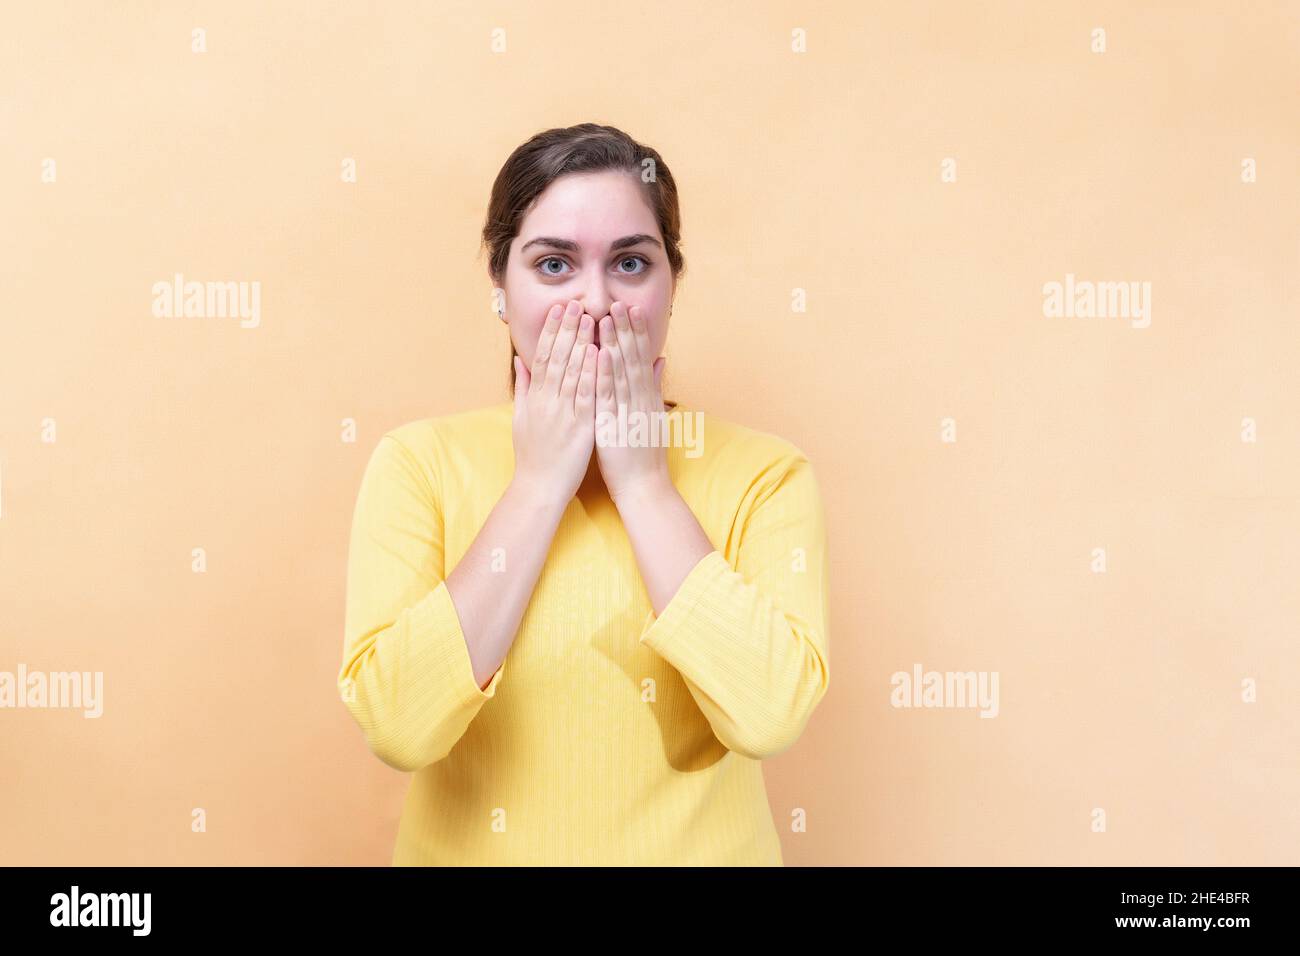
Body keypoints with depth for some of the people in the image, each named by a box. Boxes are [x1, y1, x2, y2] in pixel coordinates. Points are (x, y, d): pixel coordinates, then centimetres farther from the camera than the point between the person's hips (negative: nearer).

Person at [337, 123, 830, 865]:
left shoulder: (762, 472, -10)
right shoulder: (418, 462, -10)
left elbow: (770, 715, -24)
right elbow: (397, 727, -21)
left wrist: (644, 481, -20)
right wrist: (538, 483, -20)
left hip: (701, 847, 0)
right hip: (471, 849, 0)